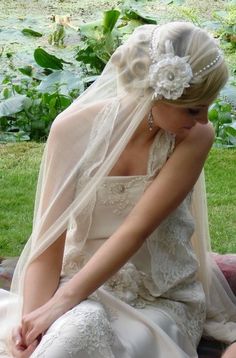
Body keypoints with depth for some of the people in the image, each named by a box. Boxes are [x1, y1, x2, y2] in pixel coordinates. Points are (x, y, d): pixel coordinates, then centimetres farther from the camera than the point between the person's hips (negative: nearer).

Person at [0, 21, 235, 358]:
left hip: (163, 301, -1)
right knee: (80, 329, -33)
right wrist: (33, 317, -27)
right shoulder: (75, 129, -13)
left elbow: (137, 229, -21)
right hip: (85, 282, 1)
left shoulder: (195, 137, -14)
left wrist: (65, 300, -28)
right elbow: (49, 240, -13)